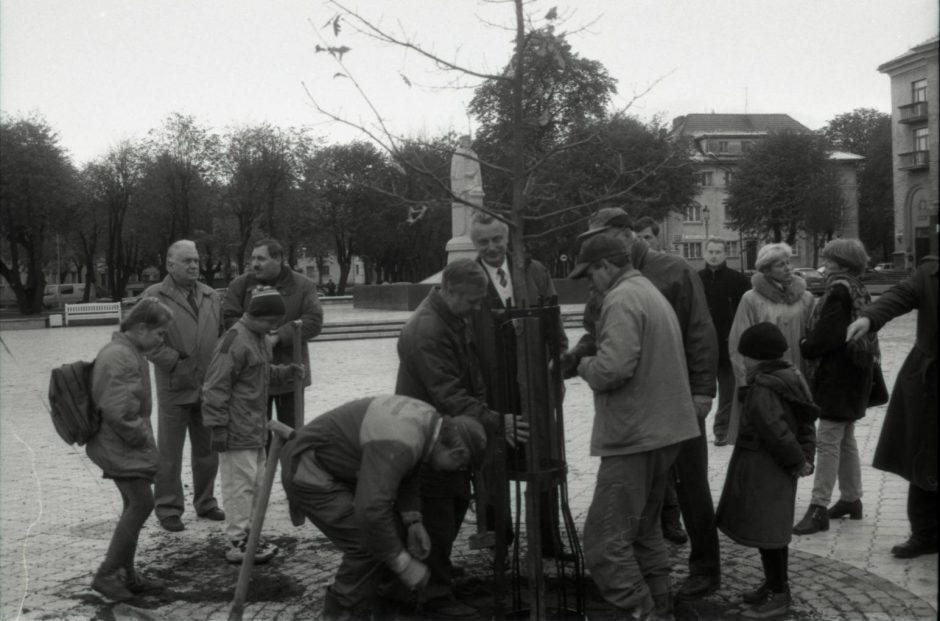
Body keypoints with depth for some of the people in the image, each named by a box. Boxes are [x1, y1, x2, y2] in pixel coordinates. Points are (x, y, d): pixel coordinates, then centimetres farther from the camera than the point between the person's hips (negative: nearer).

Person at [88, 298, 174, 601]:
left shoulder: (129, 352, 14)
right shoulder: (121, 357, -20)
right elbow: (116, 411, -27)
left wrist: (142, 435, 16)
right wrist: (141, 437, -15)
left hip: (121, 445, 11)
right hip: (121, 447, -11)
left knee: (134, 506, 14)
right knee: (141, 503, -10)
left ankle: (127, 574, 23)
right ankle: (106, 574, -3)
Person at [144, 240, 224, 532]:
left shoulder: (211, 297, 12)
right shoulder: (154, 297, -4)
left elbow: (223, 335, 15)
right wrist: (178, 364, -15)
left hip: (209, 387, 5)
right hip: (174, 387, -5)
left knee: (207, 449, 14)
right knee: (169, 451, 2)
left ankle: (205, 502, 28)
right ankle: (169, 509, 12)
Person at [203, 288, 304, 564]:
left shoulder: (257, 338, 12)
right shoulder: (235, 342, -19)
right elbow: (215, 388, -20)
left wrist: (286, 371, 7)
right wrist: (218, 427, -20)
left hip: (254, 430, 10)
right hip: (236, 432, -10)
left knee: (255, 483, 16)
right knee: (240, 484, -4)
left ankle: (248, 535, 27)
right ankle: (238, 544, 4)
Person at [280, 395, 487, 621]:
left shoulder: (430, 419, -3)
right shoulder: (396, 444, -34)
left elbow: (406, 476, 11)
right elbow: (371, 511, -39)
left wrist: (414, 522, -3)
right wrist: (405, 565, -29)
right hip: (310, 473, -10)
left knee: (397, 527, 8)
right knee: (369, 544, -16)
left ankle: (385, 602, 23)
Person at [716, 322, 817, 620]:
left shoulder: (761, 391, -23)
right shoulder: (791, 379, 7)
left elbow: (777, 432, -26)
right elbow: (805, 424, 11)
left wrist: (797, 462, -14)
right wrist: (805, 458, 9)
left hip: (762, 471, -10)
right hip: (774, 470, 10)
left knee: (766, 532, -1)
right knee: (772, 529, 20)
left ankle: (778, 596, 7)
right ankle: (775, 584, 33)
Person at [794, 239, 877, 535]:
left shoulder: (839, 292, -18)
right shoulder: (858, 291, 12)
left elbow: (824, 337, -23)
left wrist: (803, 347, -5)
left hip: (837, 377, -10)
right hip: (852, 376, 10)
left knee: (828, 441, -9)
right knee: (845, 440, 18)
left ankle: (819, 508, -8)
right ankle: (852, 499, 27)